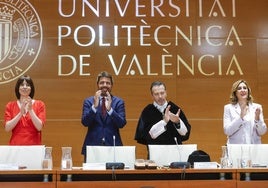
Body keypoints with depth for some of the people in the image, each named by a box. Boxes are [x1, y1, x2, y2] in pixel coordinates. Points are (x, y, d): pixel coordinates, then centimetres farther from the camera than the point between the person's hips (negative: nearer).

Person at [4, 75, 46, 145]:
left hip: (34, 145, -1)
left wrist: (30, 110, -16)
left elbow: (39, 127, -8)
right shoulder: (10, 105, 7)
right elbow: (7, 128, -4)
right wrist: (20, 113, -15)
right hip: (15, 145, 1)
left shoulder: (39, 105, 3)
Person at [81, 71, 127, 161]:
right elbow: (85, 122, -5)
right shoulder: (88, 101, 6)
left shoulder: (119, 102, 5)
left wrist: (109, 109, -20)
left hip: (113, 145, 0)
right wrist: (94, 106, -17)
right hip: (92, 145, 0)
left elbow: (122, 124, -6)